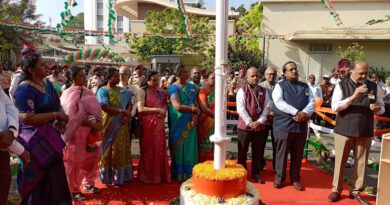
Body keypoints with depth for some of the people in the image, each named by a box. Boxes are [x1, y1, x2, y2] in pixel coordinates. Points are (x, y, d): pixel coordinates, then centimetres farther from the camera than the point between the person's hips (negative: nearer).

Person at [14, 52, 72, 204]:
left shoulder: (47, 83, 7)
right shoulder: (25, 89, -18)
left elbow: (56, 105, 18)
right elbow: (26, 118, -26)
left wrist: (61, 120, -2)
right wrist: (55, 115, -21)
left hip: (50, 137, 8)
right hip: (36, 141, -8)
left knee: (54, 176, 16)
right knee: (40, 180, 5)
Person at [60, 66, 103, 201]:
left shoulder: (87, 92, 8)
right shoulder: (68, 94, -13)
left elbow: (95, 108, 12)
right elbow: (73, 116, -19)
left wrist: (98, 123, -6)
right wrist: (92, 123, -22)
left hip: (91, 130, 7)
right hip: (77, 131, -7)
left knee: (92, 157, 14)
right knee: (75, 161, 5)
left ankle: (89, 183, 33)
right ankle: (73, 190, 19)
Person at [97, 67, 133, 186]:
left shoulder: (123, 91, 9)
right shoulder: (103, 91, -8)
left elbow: (130, 104, 7)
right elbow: (105, 107, -21)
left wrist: (127, 115, -13)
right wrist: (122, 111, -17)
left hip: (122, 125, 5)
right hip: (109, 125, -5)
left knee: (122, 151, 8)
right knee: (110, 152, 3)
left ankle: (122, 176, 19)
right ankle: (110, 177, 13)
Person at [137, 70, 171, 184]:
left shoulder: (161, 92, 9)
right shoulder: (142, 91, -5)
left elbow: (165, 103, 17)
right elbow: (140, 108, -14)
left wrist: (164, 110, -7)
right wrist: (157, 110, -16)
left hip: (159, 123, 4)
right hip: (147, 124, -4)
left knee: (160, 149, 8)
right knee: (148, 149, 5)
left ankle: (160, 175, 20)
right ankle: (148, 175, 18)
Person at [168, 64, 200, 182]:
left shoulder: (191, 87, 11)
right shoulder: (173, 88, -8)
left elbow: (196, 104, 9)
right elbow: (178, 106, -18)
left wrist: (195, 116, -10)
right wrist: (193, 109, -9)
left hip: (190, 122, 5)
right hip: (179, 123, -5)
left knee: (190, 147, 8)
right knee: (179, 148, 2)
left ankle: (189, 173, 20)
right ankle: (179, 174, 15)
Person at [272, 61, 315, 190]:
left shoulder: (305, 87, 17)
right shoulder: (280, 86, 3)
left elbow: (312, 102, 6)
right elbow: (279, 102, -13)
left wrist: (304, 113, -14)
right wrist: (296, 112, -19)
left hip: (301, 125, 4)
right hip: (283, 125, -4)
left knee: (297, 155, 11)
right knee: (282, 153, 4)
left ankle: (295, 179, 23)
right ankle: (279, 178, 17)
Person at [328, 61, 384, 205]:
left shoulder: (374, 87, 5)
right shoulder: (341, 85, -4)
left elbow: (382, 108, 11)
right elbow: (334, 107, -13)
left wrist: (377, 108, -13)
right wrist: (353, 97, -24)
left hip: (365, 132, 3)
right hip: (344, 131, -3)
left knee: (361, 162, 9)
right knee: (340, 161, 7)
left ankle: (356, 191, 25)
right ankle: (336, 189, 22)